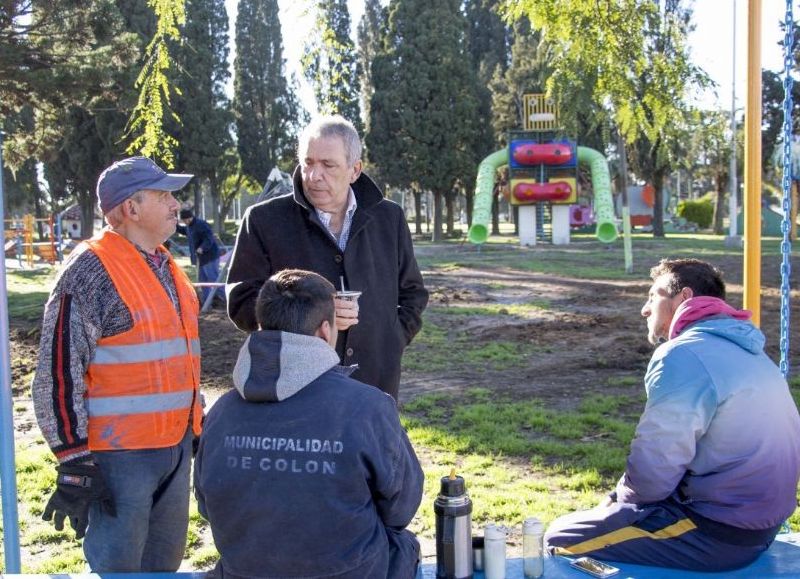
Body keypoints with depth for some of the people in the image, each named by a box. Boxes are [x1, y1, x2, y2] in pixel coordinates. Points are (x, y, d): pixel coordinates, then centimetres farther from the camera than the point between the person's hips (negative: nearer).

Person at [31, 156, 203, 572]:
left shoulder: (165, 267, 12)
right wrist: (74, 462, -17)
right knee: (117, 566, 2)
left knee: (164, 561, 19)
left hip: (175, 445, 8)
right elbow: (58, 372, -17)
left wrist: (196, 427, 22)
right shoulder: (90, 271, -15)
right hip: (118, 453, -8)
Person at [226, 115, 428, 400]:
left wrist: (393, 340, 4)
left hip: (376, 386, 3)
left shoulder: (390, 218, 9)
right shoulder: (264, 220, -1)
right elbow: (241, 303, -4)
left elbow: (413, 293, 19)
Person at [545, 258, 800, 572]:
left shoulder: (684, 355, -19)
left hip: (716, 533, -10)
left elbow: (651, 477, -22)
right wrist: (620, 497, 11)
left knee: (561, 539, -1)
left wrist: (618, 497, 1)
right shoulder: (744, 350, 11)